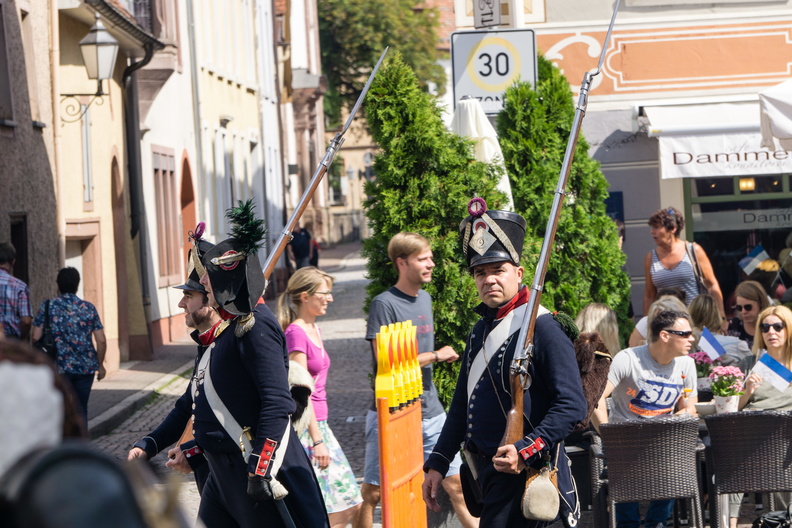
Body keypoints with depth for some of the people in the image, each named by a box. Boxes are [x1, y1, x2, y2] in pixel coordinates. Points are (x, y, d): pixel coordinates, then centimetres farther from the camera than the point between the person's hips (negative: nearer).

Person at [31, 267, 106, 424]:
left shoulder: (48, 306, -1)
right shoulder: (88, 308, 4)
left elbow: (36, 337, -4)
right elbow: (101, 341, 0)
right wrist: (100, 365, 13)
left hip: (60, 366, -2)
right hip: (86, 367, 2)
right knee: (81, 409, 12)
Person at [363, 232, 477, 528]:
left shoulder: (425, 299, 13)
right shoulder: (385, 304, -11)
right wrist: (436, 355, -11)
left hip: (430, 411, 6)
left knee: (456, 483, 4)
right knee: (372, 492, 2)